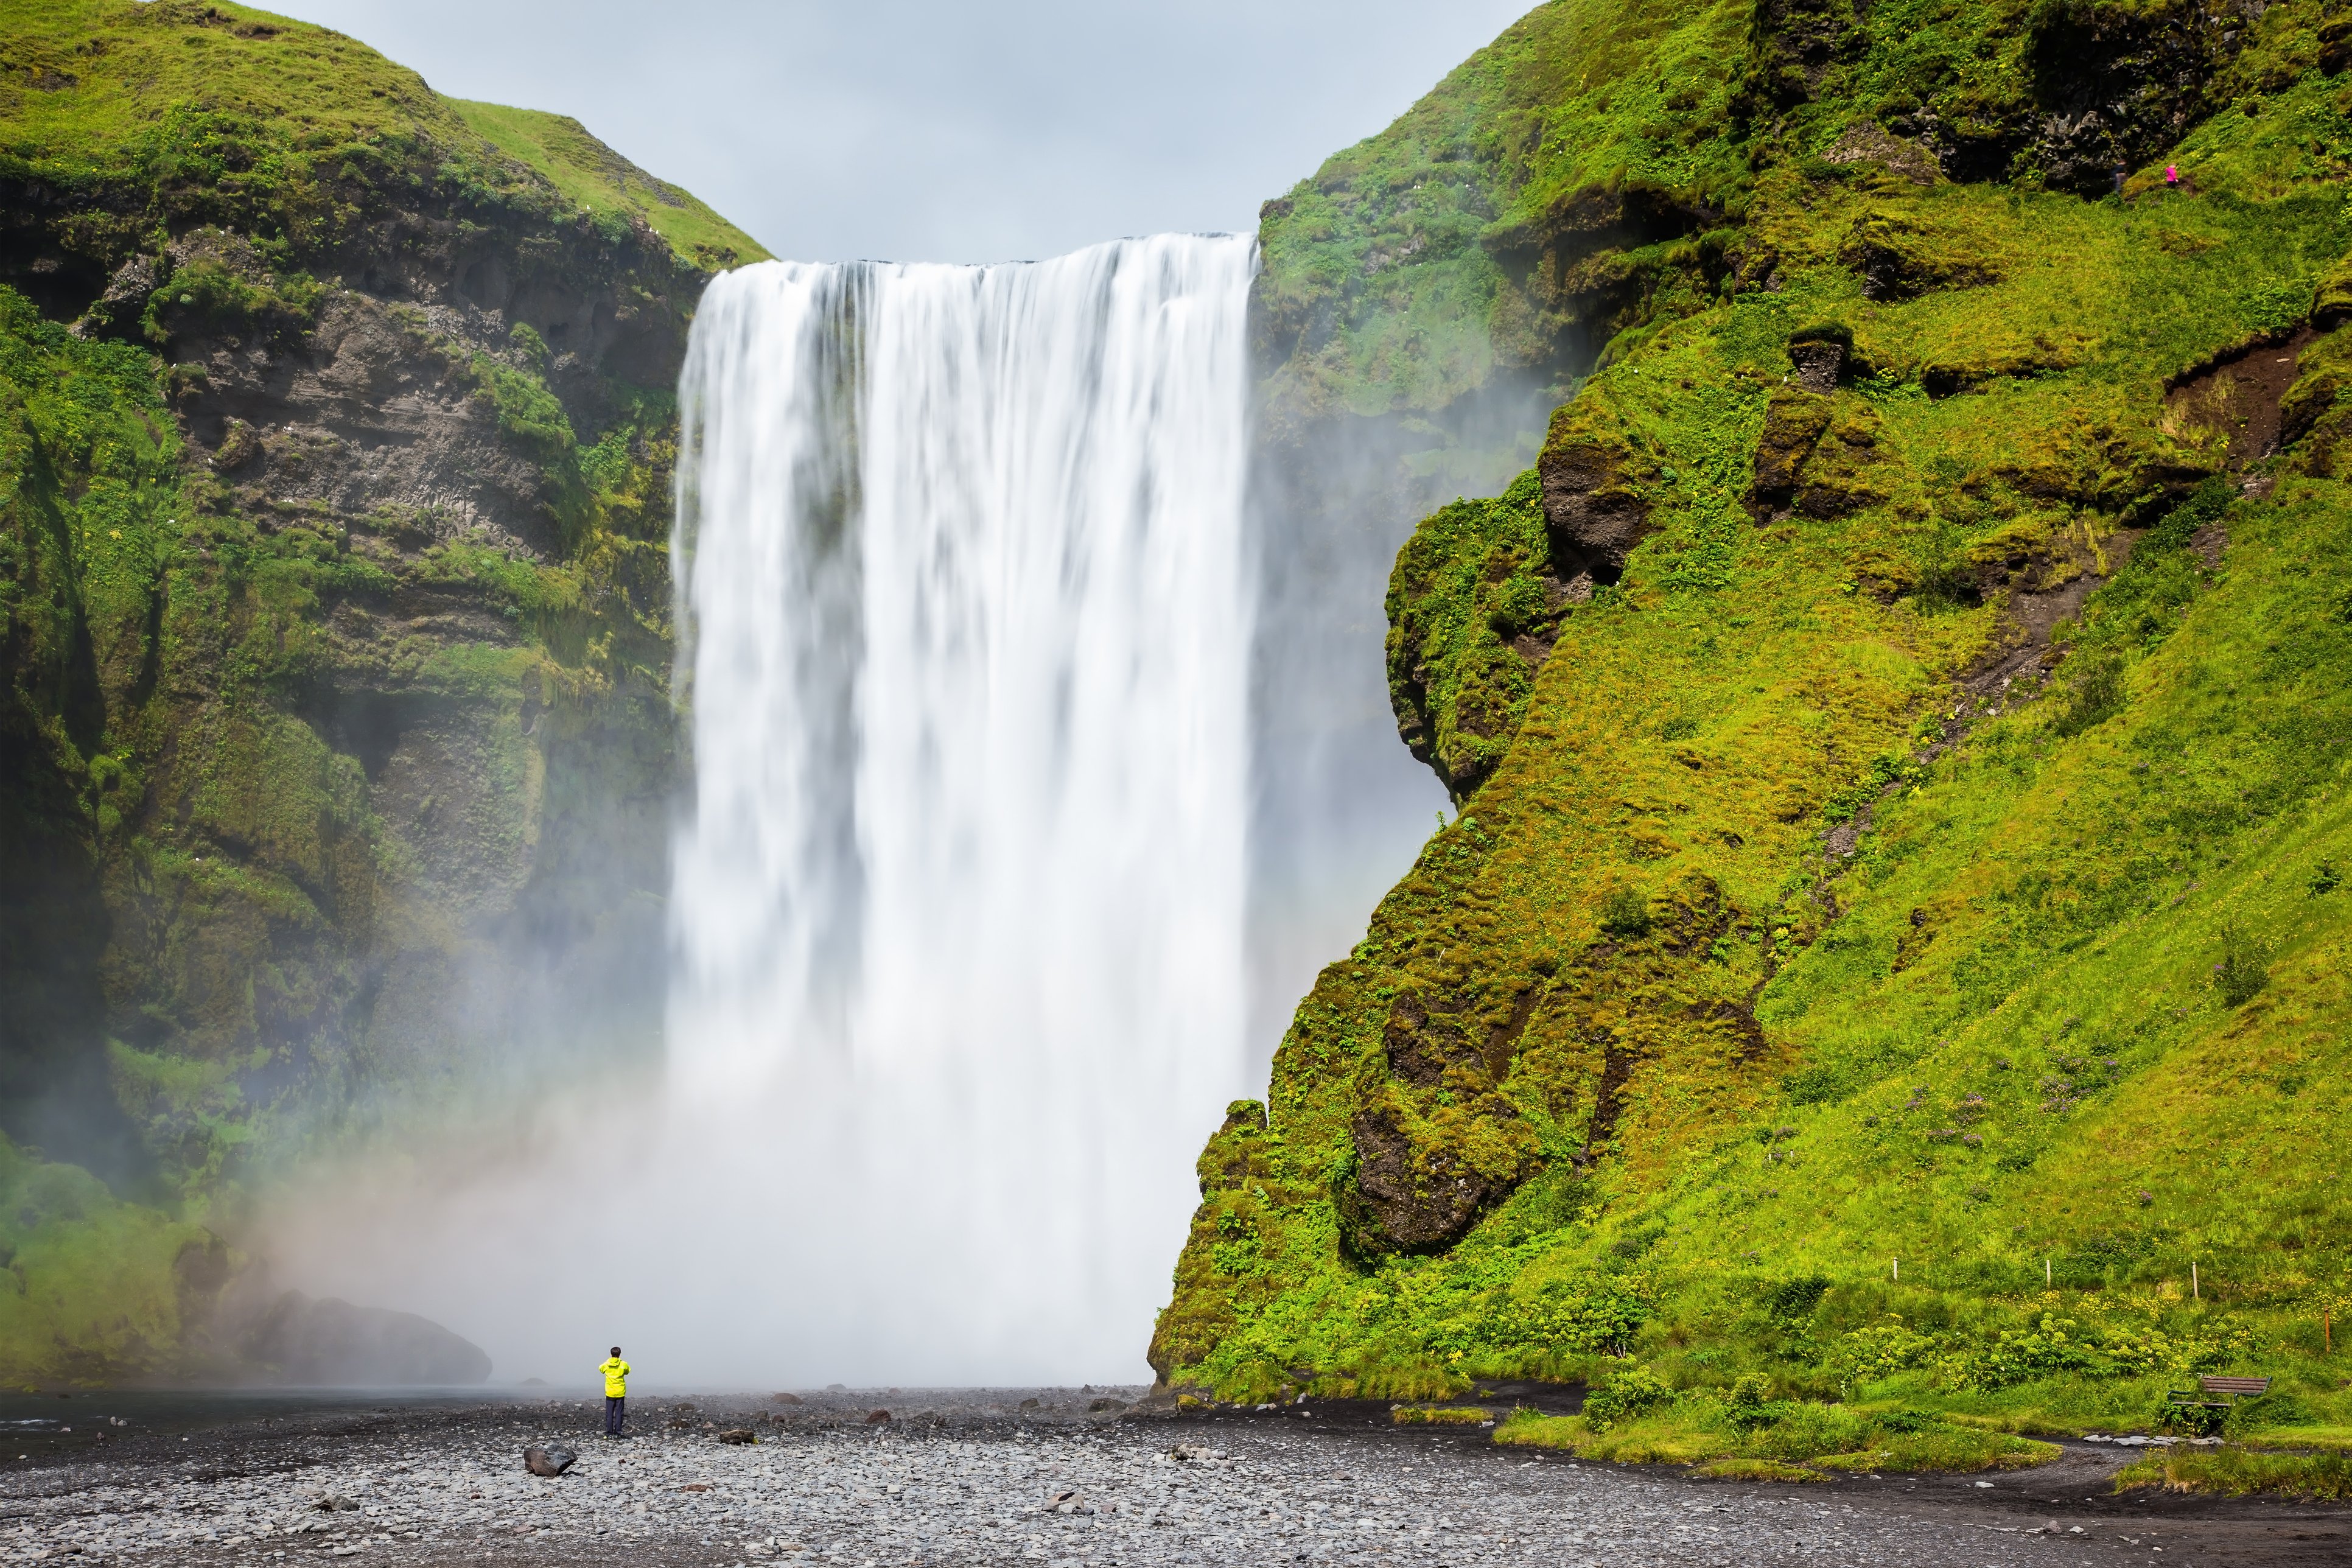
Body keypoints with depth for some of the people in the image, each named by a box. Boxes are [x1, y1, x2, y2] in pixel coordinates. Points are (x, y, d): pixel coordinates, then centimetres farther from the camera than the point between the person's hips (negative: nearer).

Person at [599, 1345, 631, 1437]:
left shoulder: (606, 1365, -4)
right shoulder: (623, 1364, -7)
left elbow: (600, 1369, 16)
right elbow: (627, 1372, 11)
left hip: (610, 1393, 1)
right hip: (620, 1392, -1)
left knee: (609, 1413, 6)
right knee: (619, 1413, 3)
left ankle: (609, 1432, 4)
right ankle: (618, 1431, -2)